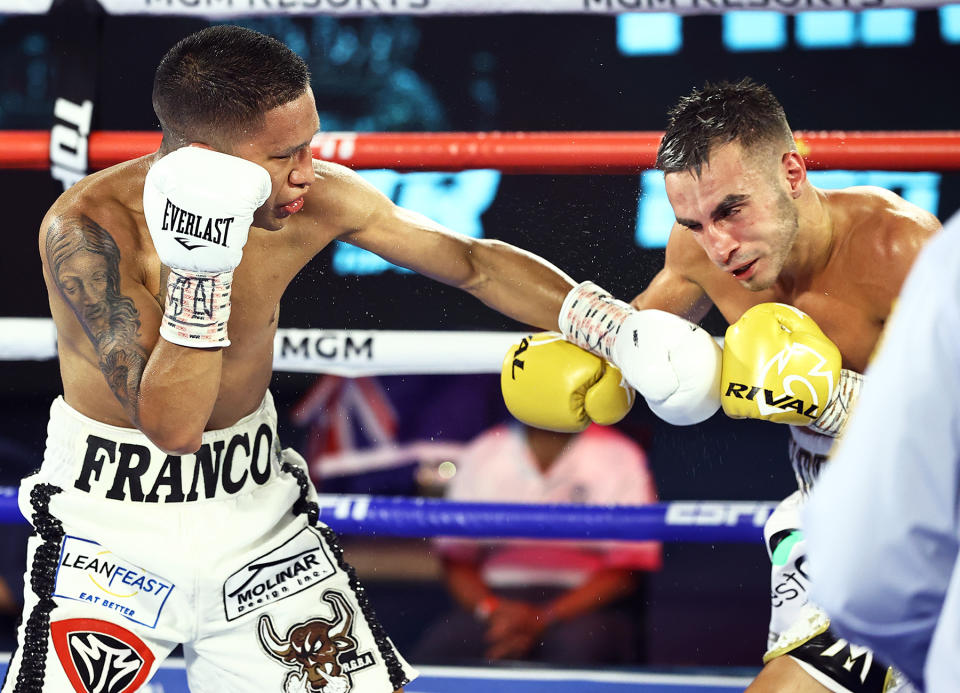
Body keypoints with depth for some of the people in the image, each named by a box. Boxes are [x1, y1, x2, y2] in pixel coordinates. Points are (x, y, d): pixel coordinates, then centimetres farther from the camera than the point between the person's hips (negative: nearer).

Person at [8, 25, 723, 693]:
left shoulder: (321, 199, -14)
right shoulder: (88, 228, -26)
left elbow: (476, 263, 1)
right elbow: (172, 424, -31)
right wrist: (200, 267, -39)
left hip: (256, 506, 4)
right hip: (111, 528, -4)